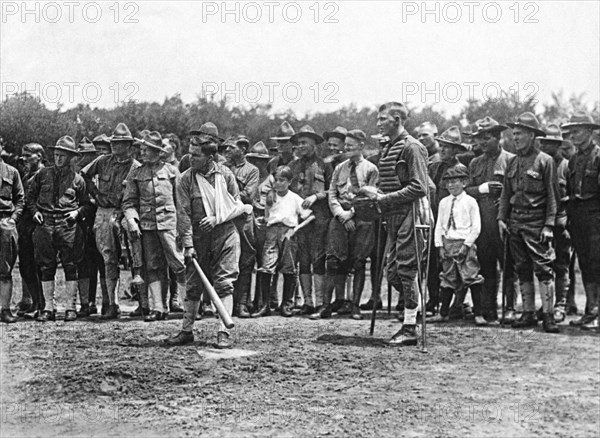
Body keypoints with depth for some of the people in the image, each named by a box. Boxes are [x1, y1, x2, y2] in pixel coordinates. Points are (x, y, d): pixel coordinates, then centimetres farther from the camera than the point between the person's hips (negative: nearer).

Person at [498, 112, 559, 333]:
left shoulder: (545, 161, -3)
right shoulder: (513, 162, 13)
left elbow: (552, 196, -5)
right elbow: (505, 194, 17)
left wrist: (549, 225, -11)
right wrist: (501, 218, 6)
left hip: (536, 222, -6)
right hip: (515, 222, 6)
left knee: (543, 269, -7)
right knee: (523, 270, 9)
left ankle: (548, 315, -5)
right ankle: (528, 313, 15)